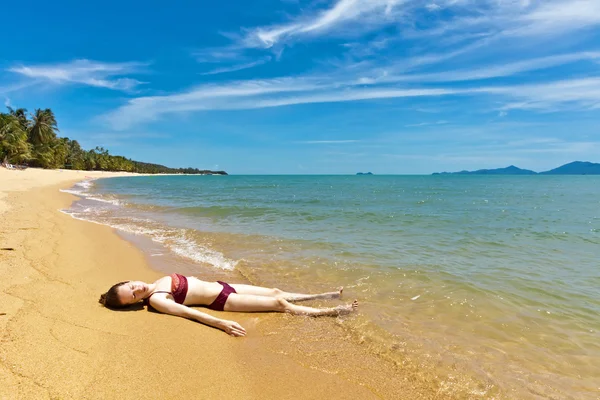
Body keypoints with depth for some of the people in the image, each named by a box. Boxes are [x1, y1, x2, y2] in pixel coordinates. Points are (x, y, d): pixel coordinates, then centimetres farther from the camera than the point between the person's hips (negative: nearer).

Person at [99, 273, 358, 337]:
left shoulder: (161, 281, 5)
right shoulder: (156, 301, -18)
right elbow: (191, 313, -30)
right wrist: (222, 323, -37)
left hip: (220, 285, 8)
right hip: (221, 300, -8)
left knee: (275, 292, 12)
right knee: (279, 304, -7)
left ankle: (321, 296, 27)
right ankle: (331, 312, 1)